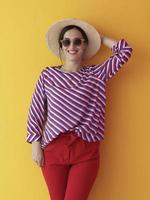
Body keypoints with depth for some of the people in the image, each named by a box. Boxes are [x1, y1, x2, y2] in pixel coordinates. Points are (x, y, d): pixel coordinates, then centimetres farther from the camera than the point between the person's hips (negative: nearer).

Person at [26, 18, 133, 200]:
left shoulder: (97, 73, 4)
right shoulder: (48, 74, 3)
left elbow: (125, 51, -3)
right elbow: (36, 110, 5)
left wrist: (100, 38, 8)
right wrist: (36, 145, 1)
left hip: (86, 150, 0)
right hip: (53, 148, 1)